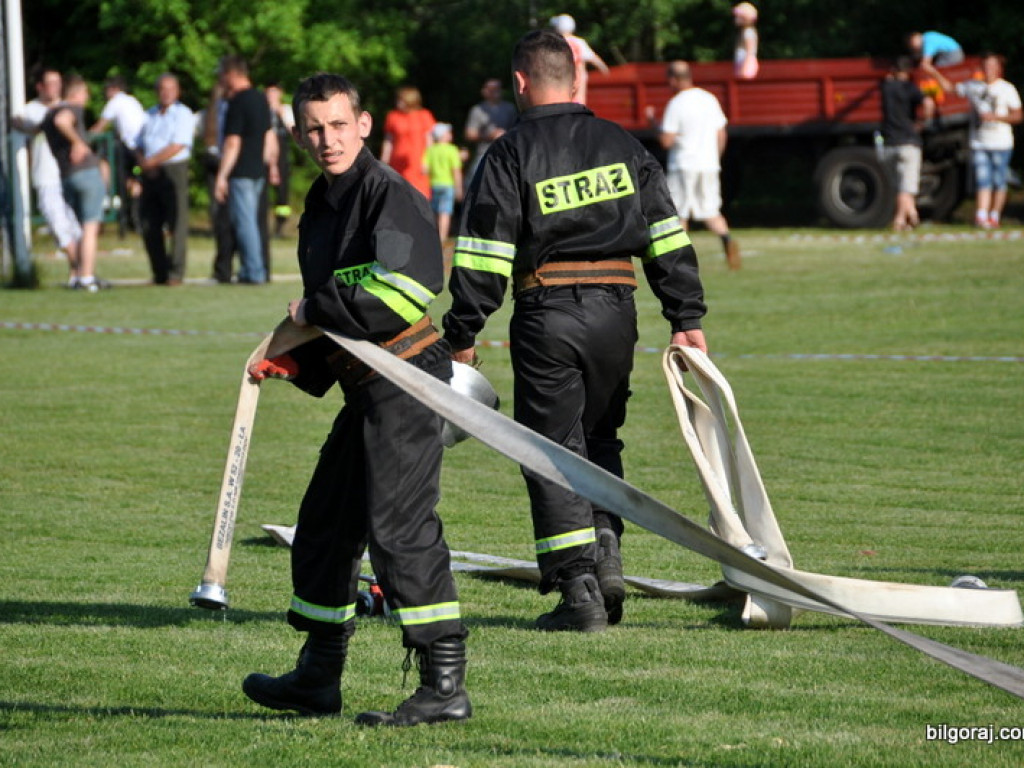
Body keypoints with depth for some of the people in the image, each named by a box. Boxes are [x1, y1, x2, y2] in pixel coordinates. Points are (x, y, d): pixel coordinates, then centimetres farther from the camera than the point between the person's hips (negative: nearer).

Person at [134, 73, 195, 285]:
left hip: (174, 170, -6)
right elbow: (140, 148, 18)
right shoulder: (149, 115, 18)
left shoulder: (183, 115, -1)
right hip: (151, 173, 6)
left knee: (176, 224, -8)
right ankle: (159, 273, 12)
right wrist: (143, 163, -3)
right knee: (149, 226, 4)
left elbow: (177, 147, -11)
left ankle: (176, 273, -6)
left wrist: (151, 161, -9)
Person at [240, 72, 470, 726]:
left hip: (405, 380, -10)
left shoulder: (389, 193, -13)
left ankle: (447, 686, -12)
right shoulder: (322, 205, 17)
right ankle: (319, 678, 30)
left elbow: (399, 293, -24)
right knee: (325, 522, 17)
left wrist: (314, 310, -12)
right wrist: (293, 359, 9)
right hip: (366, 387, 10)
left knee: (399, 524, -14)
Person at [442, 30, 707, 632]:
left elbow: (482, 258, -6)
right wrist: (688, 319, 11)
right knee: (600, 439, 21)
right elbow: (668, 238, 8)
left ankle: (579, 590, -4)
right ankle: (607, 556, 5)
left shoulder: (511, 155, -4)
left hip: (548, 316, -4)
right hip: (616, 311, 4)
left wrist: (463, 335, 0)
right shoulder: (623, 146, 9)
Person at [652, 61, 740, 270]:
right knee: (710, 211, 8)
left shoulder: (675, 104, -11)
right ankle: (726, 238, -20)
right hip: (709, 166, 5)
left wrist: (653, 122, 2)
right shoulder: (710, 99, 7)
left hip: (683, 166, -5)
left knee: (677, 213, 7)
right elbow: (721, 135, 11)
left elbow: (666, 141, -14)